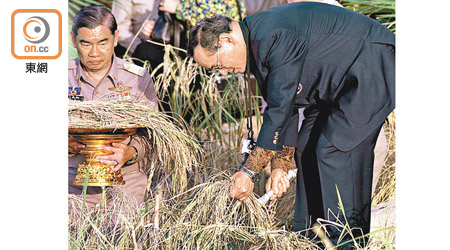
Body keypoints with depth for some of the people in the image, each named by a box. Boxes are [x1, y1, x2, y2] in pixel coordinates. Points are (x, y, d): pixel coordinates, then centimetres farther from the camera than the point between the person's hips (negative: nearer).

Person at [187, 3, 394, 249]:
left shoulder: (274, 37, -29)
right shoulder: (257, 44, 3)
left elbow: (280, 109, -28)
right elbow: (283, 107, 7)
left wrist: (249, 171, -23)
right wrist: (280, 166, 2)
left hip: (372, 63, -11)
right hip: (340, 81, 11)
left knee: (335, 148, -18)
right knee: (307, 146, 9)